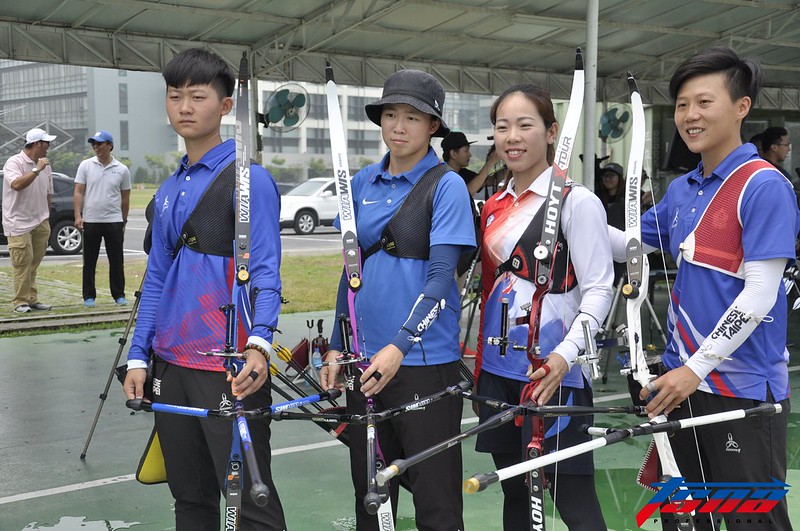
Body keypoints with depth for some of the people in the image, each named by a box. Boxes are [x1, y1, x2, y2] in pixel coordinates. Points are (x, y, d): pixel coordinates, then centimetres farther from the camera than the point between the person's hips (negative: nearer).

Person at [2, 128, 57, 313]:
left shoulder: (45, 165, 12)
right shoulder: (14, 163, -8)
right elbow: (16, 184, -26)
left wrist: (46, 218, 17)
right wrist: (36, 170, -23)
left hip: (40, 222, 6)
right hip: (19, 223, -6)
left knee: (33, 263, 8)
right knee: (22, 263, -7)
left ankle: (32, 299, 12)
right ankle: (21, 301, -2)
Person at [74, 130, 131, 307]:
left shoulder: (122, 170, 3)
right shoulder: (86, 166, 2)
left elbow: (125, 198, 9)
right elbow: (78, 192, 0)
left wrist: (124, 221, 10)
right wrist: (78, 215, -11)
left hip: (114, 221, 0)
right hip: (90, 221, 0)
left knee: (116, 260, 4)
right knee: (89, 261, 6)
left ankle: (119, 295, 12)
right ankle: (89, 296, 14)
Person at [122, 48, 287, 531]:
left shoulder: (248, 179, -7)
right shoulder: (169, 191, 14)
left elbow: (264, 272, -14)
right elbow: (156, 280, 17)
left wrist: (258, 344, -28)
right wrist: (138, 355, 11)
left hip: (229, 369, -7)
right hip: (171, 365, 7)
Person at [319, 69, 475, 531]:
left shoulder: (447, 185, -6)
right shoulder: (364, 183, 10)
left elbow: (441, 276, -14)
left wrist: (400, 345, -25)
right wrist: (336, 347, 10)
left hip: (425, 359, -5)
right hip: (365, 358, 5)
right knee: (369, 493, 15)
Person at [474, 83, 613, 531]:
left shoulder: (578, 202, -7)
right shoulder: (494, 207, 13)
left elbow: (599, 290, -12)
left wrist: (565, 355, -24)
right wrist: (478, 360, 16)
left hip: (552, 372, -7)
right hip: (499, 367, 7)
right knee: (515, 492, 14)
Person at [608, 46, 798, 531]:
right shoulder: (681, 190, 9)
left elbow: (759, 295, -18)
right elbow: (629, 245, 18)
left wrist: (697, 368, -21)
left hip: (744, 388, -7)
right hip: (683, 382, 7)